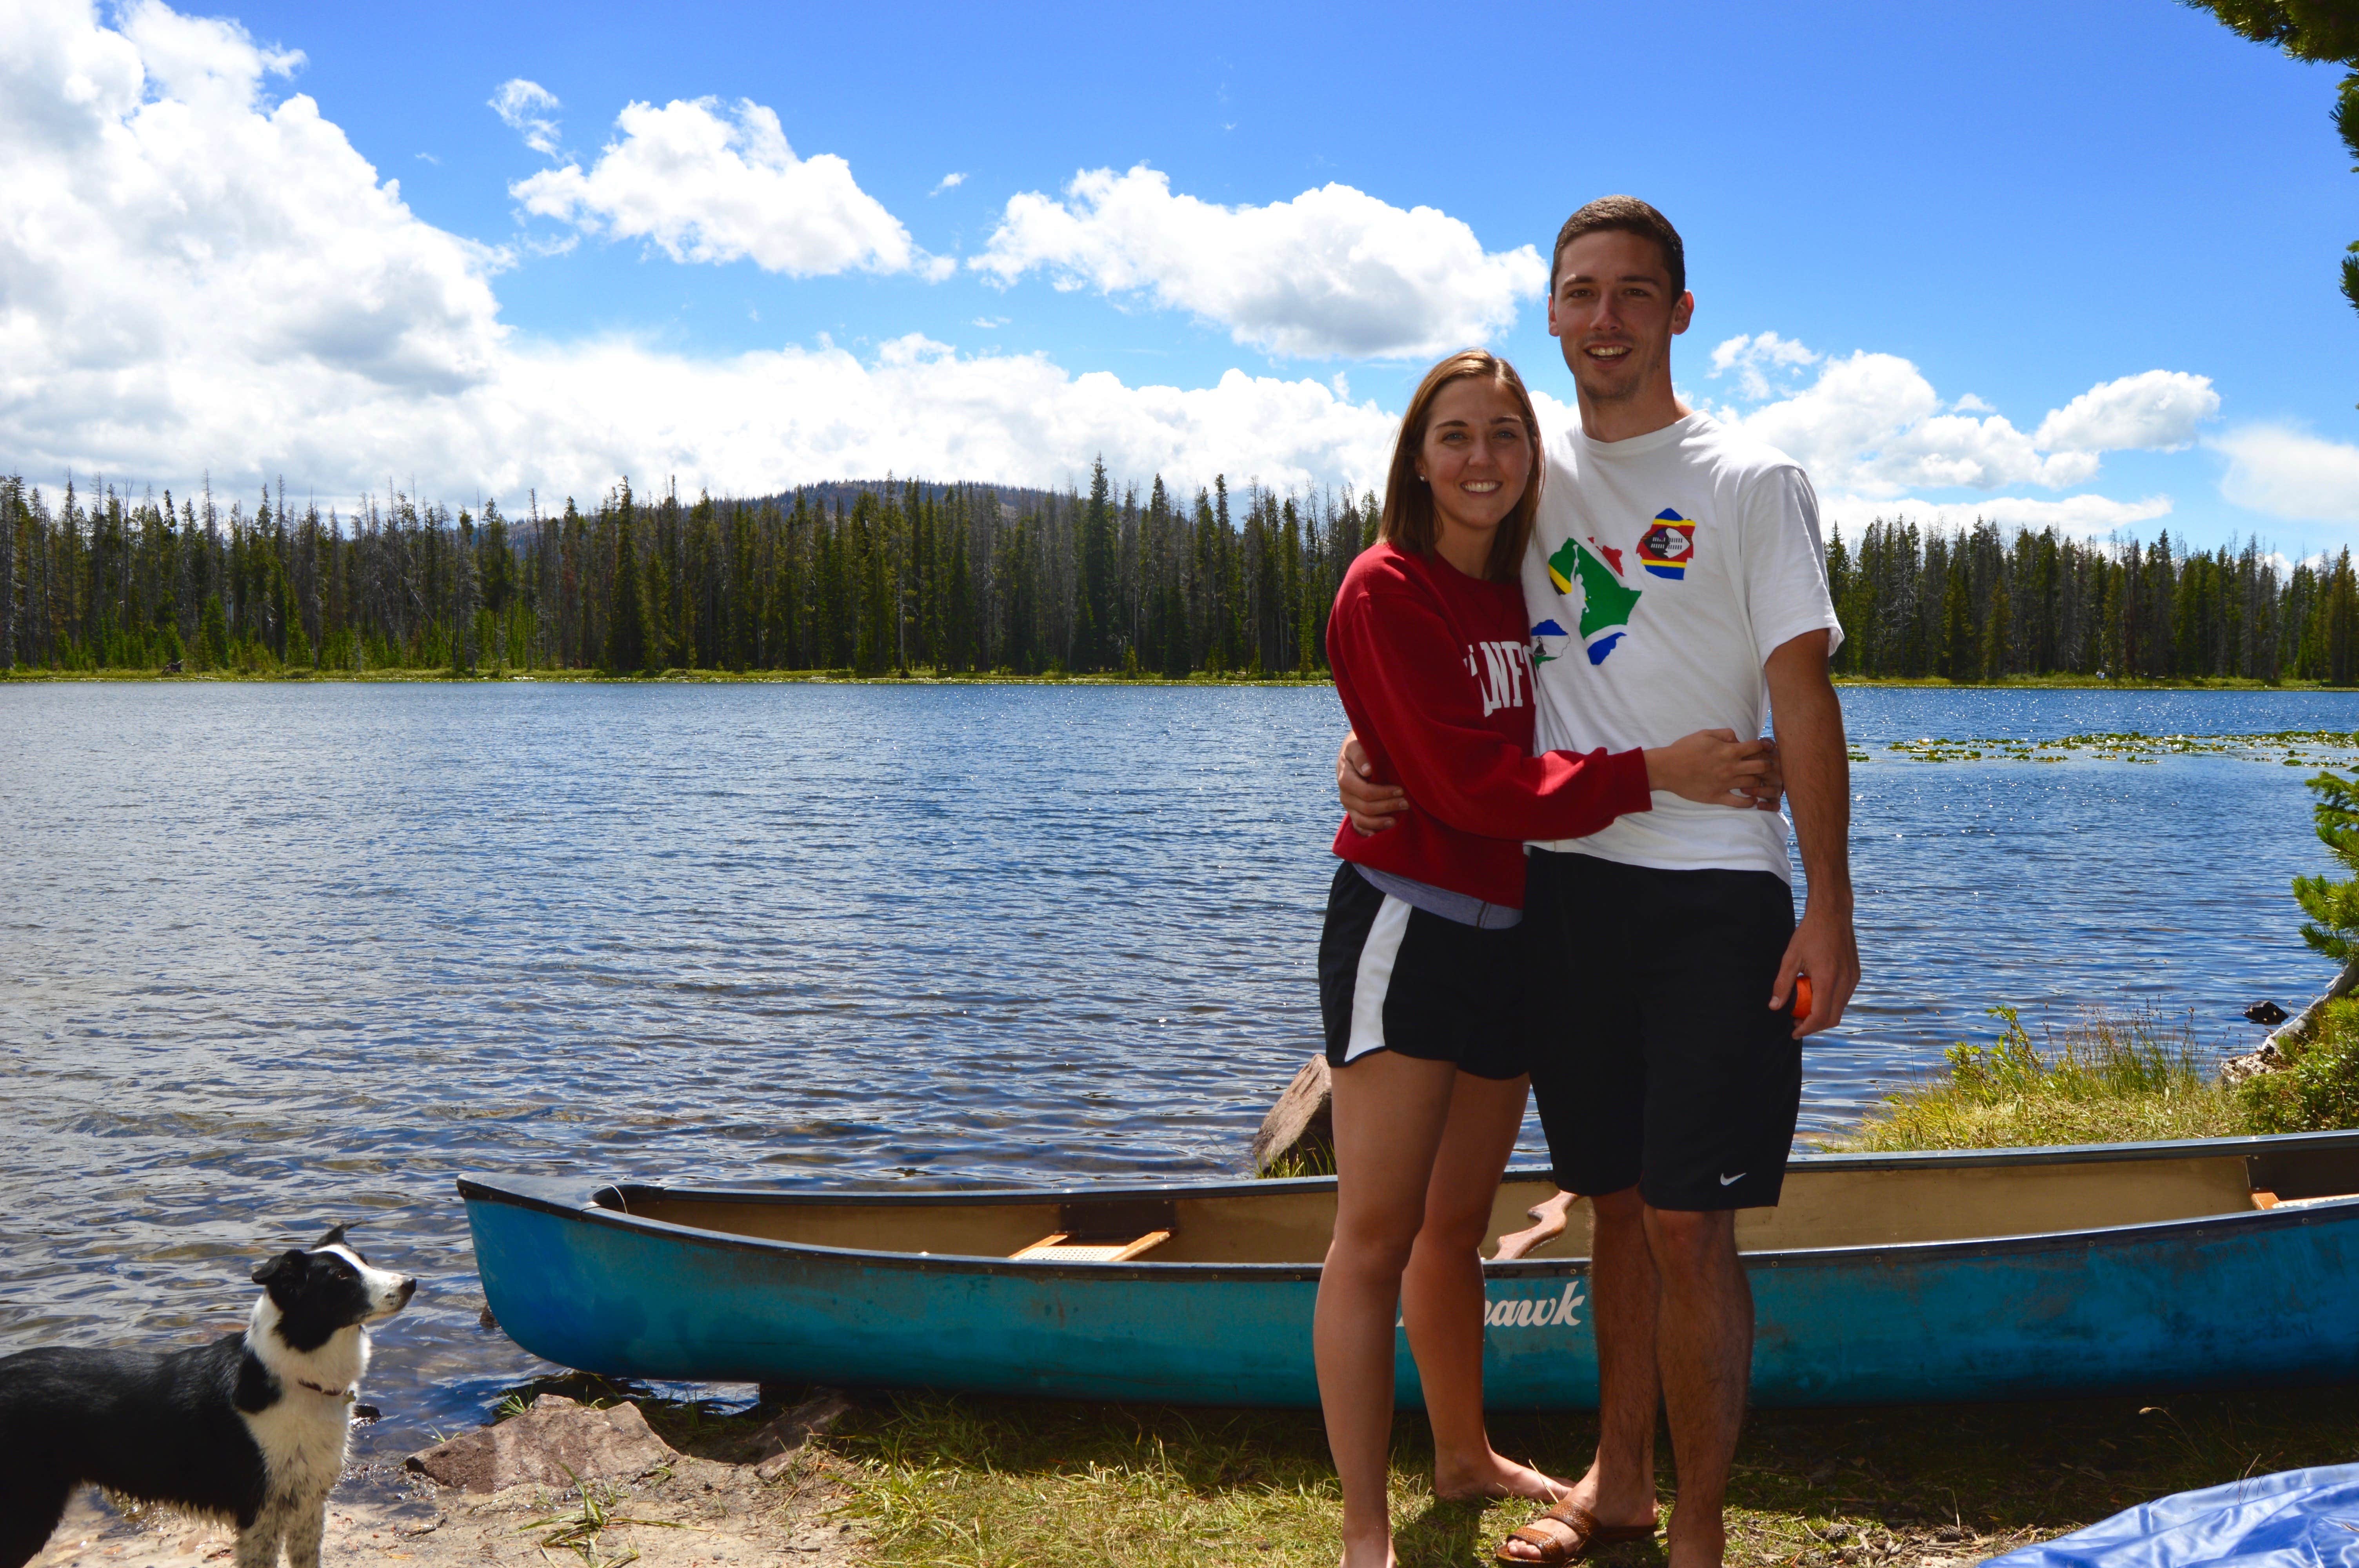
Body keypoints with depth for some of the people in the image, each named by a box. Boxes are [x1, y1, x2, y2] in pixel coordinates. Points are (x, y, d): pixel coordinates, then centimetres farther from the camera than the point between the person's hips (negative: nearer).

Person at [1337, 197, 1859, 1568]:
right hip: (1564, 883, 4)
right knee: (1615, 1200, 14)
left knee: (1688, 1225, -6)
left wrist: (1830, 906, -12)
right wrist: (1369, 752, -1)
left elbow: (1804, 697, -5)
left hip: (1713, 893, -4)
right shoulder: (1527, 480, 12)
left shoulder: (1753, 483, 0)